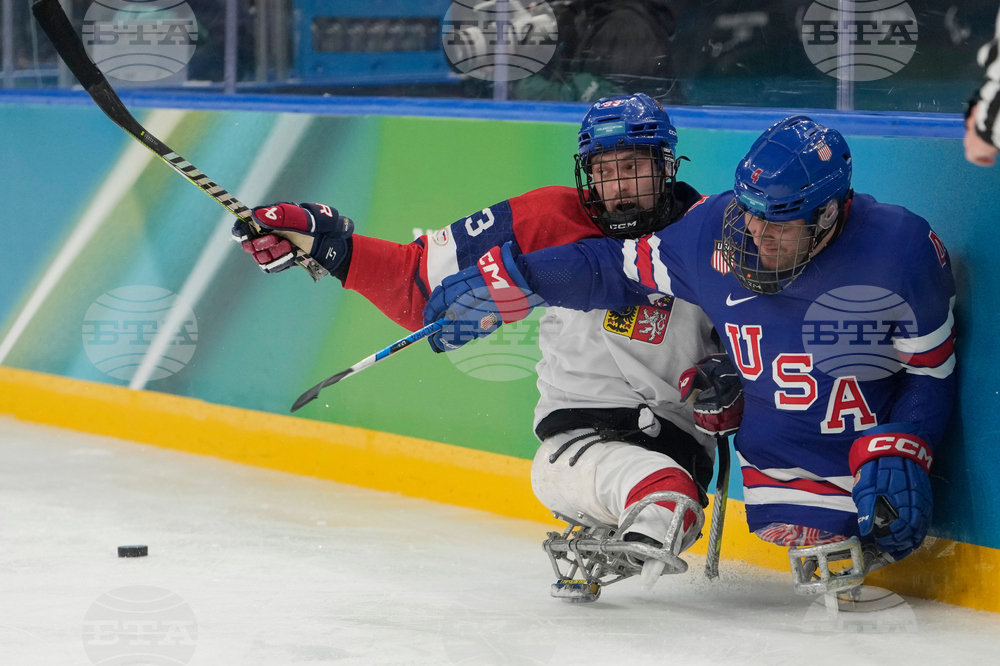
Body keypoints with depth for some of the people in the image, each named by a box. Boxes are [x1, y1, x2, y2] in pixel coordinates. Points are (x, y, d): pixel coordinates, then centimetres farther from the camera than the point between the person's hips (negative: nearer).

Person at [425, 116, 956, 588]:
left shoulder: (901, 248, -21)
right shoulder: (713, 230, -13)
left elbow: (931, 369, -10)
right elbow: (620, 268, 4)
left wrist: (899, 453, -23)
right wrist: (508, 281, 0)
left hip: (872, 435, -2)